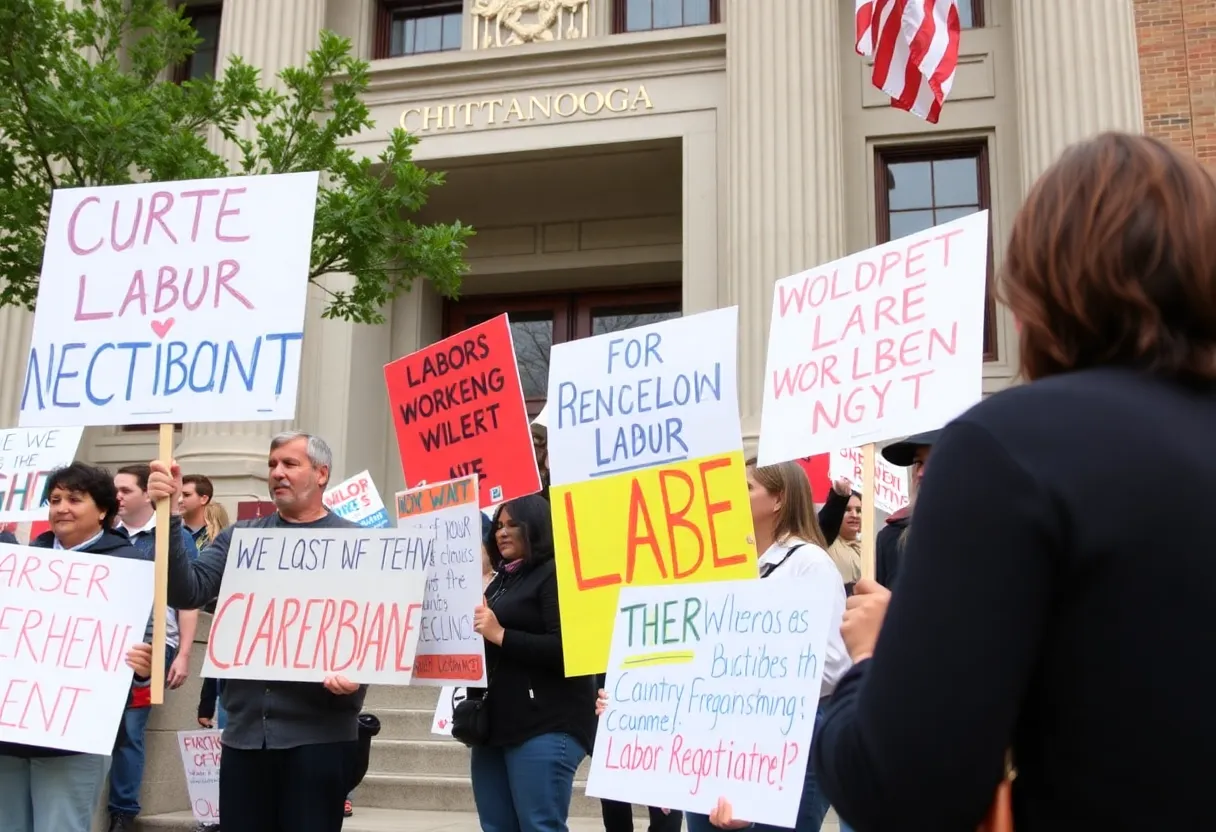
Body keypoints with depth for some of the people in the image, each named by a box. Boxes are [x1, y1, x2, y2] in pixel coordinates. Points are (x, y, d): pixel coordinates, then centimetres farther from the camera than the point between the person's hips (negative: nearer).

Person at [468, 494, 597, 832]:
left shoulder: (554, 575, -5)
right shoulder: (502, 580, 21)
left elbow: (565, 648, -17)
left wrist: (500, 635, -17)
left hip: (546, 726, -9)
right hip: (496, 724, 9)